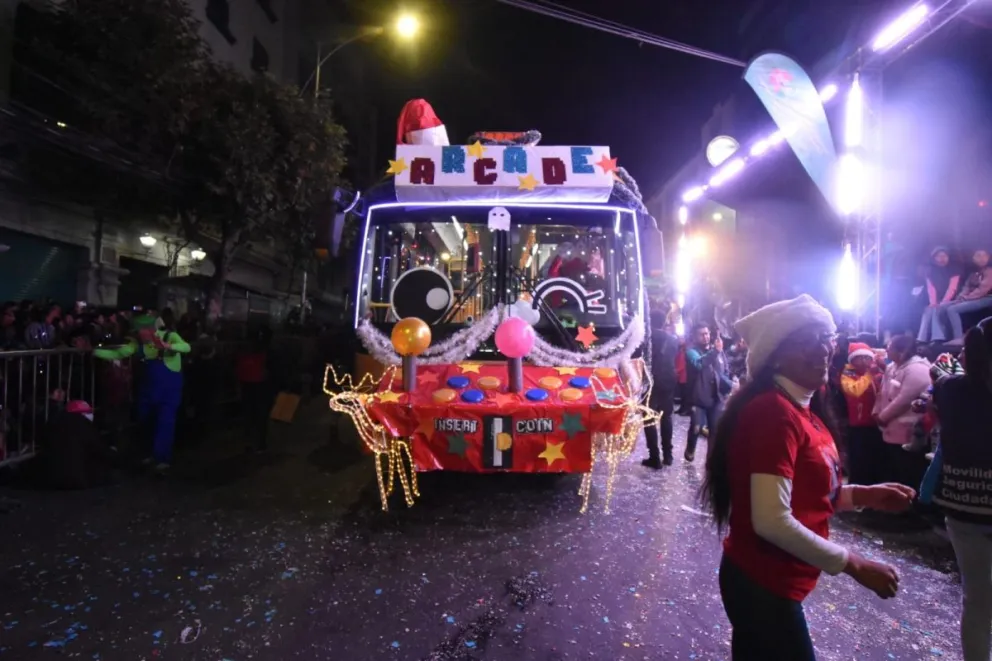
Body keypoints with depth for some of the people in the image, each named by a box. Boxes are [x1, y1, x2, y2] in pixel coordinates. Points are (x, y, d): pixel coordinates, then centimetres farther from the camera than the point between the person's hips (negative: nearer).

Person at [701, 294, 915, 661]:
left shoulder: (802, 409, 7)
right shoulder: (774, 411, -24)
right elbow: (772, 521, -29)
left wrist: (865, 495, 1)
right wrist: (854, 565, -19)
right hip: (764, 586, -9)